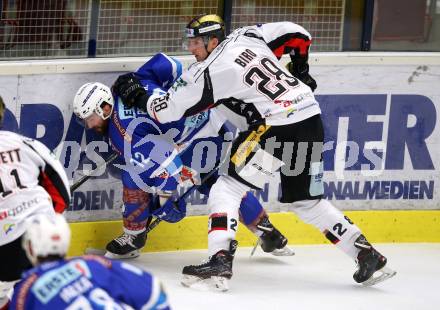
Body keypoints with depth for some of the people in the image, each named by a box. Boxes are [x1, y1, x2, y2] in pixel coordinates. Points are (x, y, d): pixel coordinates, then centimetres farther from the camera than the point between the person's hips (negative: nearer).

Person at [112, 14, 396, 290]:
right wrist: (299, 73, 31)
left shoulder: (213, 71, -10)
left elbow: (170, 110, -6)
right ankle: (367, 255, 17)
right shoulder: (244, 36, 10)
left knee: (228, 188, -3)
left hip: (279, 128, -8)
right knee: (306, 201, 19)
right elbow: (297, 34, 17)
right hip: (312, 120, 8)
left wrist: (137, 96, 10)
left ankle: (220, 260, -19)